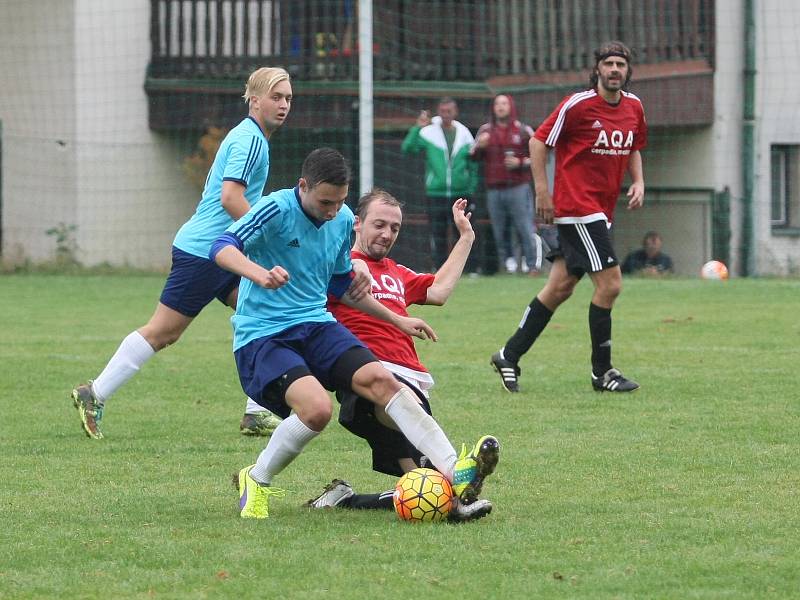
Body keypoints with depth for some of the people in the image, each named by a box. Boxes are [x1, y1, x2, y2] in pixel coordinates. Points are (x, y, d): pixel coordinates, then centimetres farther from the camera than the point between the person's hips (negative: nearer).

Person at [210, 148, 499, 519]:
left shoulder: (343, 220, 10)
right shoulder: (277, 209, -12)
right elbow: (222, 248, -26)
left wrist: (397, 320, 27)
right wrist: (260, 274, -45)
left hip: (316, 325, 6)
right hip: (262, 336, -6)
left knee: (380, 379, -19)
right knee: (317, 408, -30)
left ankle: (454, 473, -29)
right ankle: (256, 481, -4)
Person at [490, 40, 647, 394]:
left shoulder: (634, 107, 9)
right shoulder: (578, 105, -11)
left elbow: (633, 149, 24)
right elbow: (538, 142, -6)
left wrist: (638, 182, 7)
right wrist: (542, 190, -11)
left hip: (601, 211, 8)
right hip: (577, 205, -8)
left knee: (560, 288, 10)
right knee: (609, 283, -11)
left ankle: (509, 355, 19)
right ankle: (602, 372, -2)